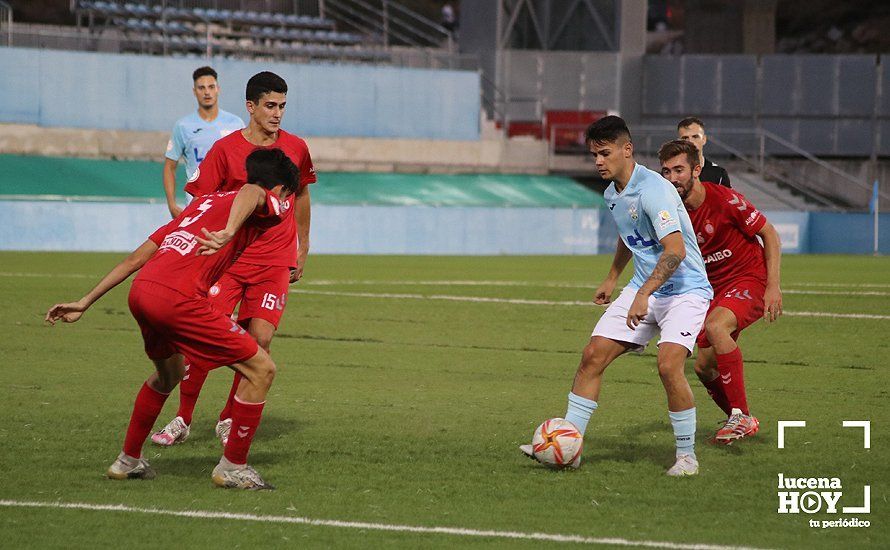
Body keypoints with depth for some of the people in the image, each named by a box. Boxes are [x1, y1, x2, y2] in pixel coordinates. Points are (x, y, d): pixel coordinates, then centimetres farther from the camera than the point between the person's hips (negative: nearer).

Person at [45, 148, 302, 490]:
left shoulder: (202, 202, 32)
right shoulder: (269, 205, 11)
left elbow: (136, 258, 29)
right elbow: (249, 193, -18)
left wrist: (84, 304, 29)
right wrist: (230, 233, -38)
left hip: (141, 293, 8)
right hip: (177, 299, -8)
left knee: (168, 374, 35)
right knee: (261, 369, 2)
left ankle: (128, 461, 43)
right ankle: (232, 468, 9)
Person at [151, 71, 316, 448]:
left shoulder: (295, 148, 5)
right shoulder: (225, 149, -5)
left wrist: (302, 248, 22)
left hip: (275, 261, 2)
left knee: (260, 337, -11)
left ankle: (230, 420, 5)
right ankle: (182, 420, 6)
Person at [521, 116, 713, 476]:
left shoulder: (653, 189, -22)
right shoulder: (612, 194, 7)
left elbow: (675, 250, -31)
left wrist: (644, 294, -36)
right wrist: (612, 278, 33)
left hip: (685, 290, -8)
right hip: (643, 289, 8)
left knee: (668, 365, -25)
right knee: (593, 355, -3)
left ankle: (686, 455, -8)